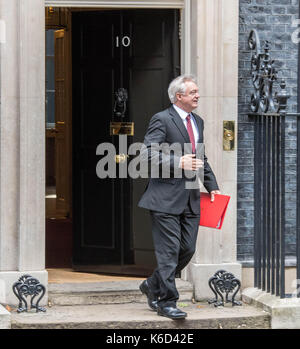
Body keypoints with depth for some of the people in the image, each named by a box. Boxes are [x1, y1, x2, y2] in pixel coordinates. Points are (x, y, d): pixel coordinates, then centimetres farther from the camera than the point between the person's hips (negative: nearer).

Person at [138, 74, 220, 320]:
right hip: (166, 197, -8)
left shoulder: (198, 122, 17)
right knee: (169, 251, -4)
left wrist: (212, 186, 16)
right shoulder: (162, 120, -8)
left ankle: (153, 286, 26)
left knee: (188, 249, 8)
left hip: (191, 198, 8)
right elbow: (148, 152, -17)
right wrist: (178, 163, -24)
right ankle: (167, 302, 4)